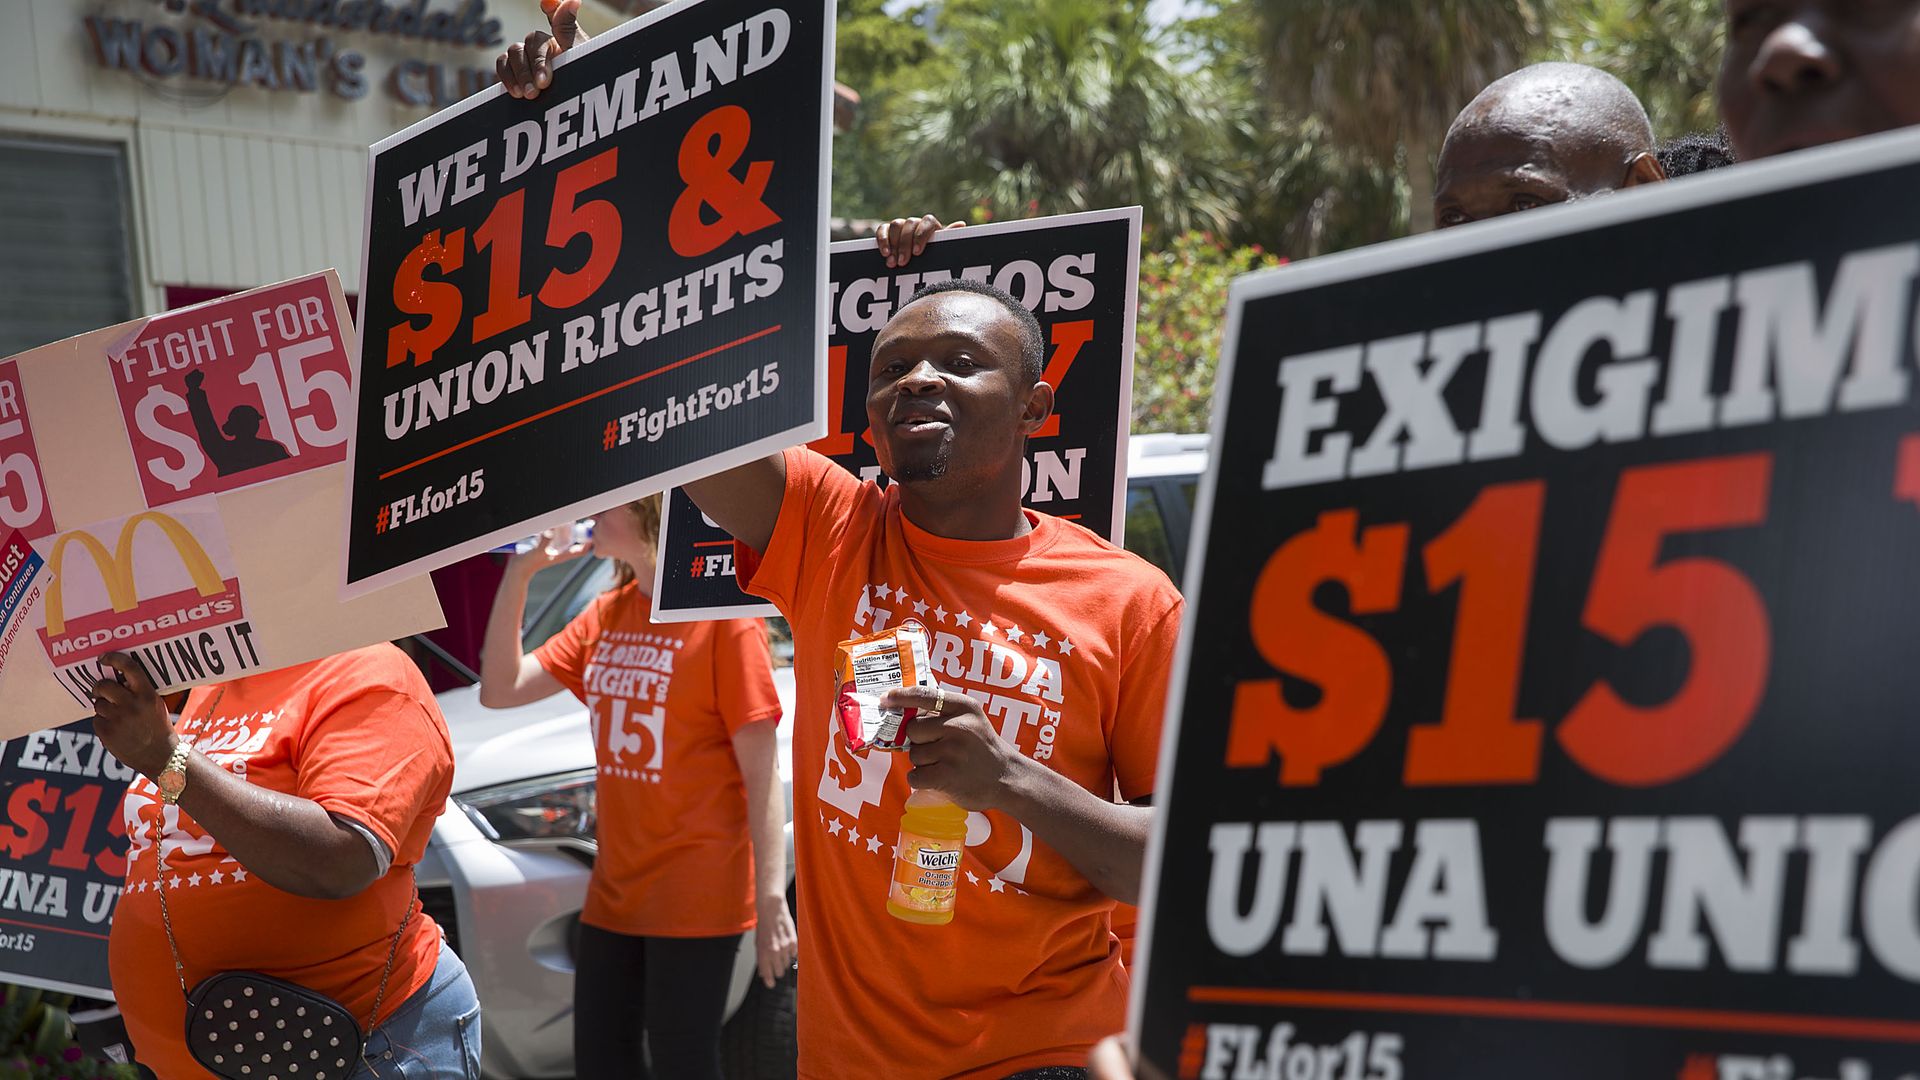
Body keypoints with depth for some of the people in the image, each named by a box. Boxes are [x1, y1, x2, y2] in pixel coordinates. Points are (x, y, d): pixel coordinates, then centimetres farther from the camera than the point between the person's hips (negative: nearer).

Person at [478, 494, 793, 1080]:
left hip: (694, 899, -7)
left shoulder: (725, 617, -13)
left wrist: (772, 899, -18)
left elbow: (761, 771, -14)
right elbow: (501, 689, 8)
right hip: (614, 890, 7)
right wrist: (518, 575, 0)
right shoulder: (606, 614, 8)